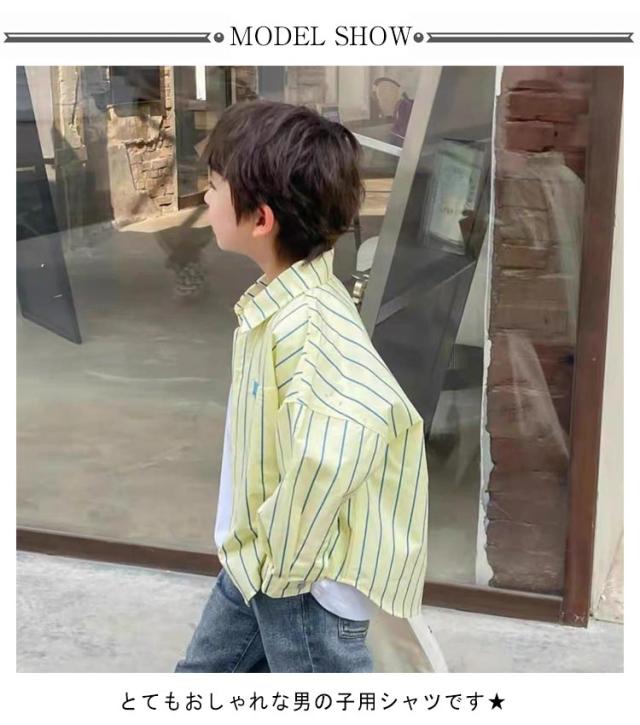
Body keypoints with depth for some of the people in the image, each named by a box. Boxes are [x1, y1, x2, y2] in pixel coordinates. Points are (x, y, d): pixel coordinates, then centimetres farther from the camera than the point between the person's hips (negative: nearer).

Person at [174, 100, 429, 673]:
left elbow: (355, 428, -49)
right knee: (205, 671, 26)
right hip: (256, 560, 9)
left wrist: (283, 555, -33)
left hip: (307, 579, -9)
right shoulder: (275, 301, 0)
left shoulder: (305, 321, -31)